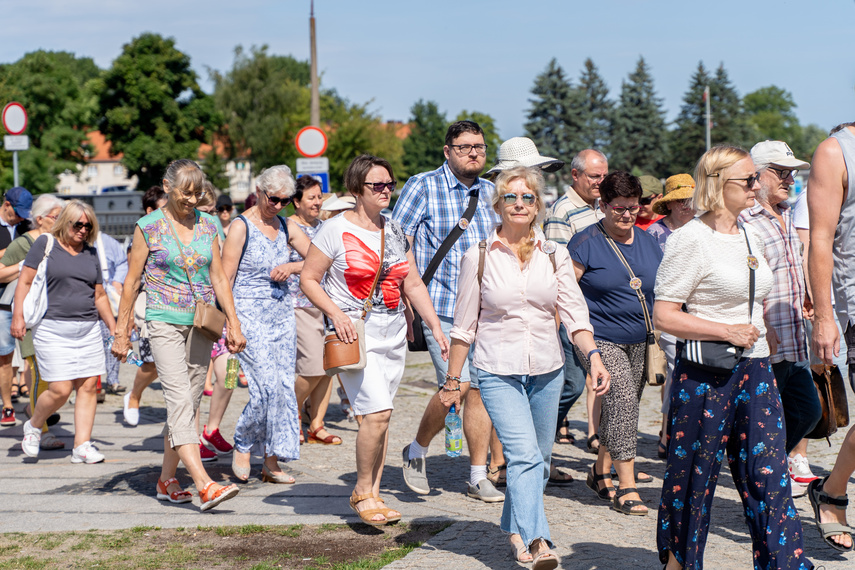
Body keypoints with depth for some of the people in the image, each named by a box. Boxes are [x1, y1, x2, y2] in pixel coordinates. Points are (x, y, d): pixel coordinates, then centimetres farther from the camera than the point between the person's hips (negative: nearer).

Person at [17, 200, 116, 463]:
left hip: (88, 329, 5)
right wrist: (18, 316, -10)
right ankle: (33, 426, 18)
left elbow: (100, 295, 21)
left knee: (88, 386, -2)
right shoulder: (45, 244, 2)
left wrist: (114, 327, 18)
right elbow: (25, 281, -1)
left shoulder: (90, 253, 15)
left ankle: (82, 446, 4)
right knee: (60, 389, -10)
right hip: (52, 329, -5)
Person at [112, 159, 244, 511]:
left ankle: (166, 480, 19)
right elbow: (131, 283, 2)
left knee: (188, 404, 7)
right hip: (165, 322, -5)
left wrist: (233, 323, 6)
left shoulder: (207, 225, 8)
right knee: (180, 400, -16)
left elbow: (219, 277, 12)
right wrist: (122, 333, 1)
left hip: (202, 324, 5)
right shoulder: (148, 227, -3)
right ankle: (204, 485, -27)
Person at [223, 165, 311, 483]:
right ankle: (242, 446, 8)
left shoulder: (287, 227, 10)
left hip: (283, 314, 6)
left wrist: (293, 267, -9)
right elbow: (225, 279, -8)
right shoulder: (241, 227, -7)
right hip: (250, 314, -6)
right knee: (267, 387, -16)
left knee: (285, 387, 2)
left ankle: (272, 463, 8)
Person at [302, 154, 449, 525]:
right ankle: (362, 493, -1)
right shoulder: (336, 230, -6)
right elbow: (308, 279, -3)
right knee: (377, 411, -16)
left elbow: (413, 284, 15)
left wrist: (436, 327, 7)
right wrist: (336, 313, -16)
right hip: (355, 332, -6)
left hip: (393, 333, 6)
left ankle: (373, 495, 15)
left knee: (379, 416, 6)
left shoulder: (395, 231, 11)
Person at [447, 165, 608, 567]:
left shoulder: (554, 256, 5)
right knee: (524, 455, -19)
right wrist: (452, 380, 5)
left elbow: (575, 313, 1)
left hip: (547, 370, 4)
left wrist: (594, 355, -16)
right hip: (498, 372, -3)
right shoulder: (478, 257, -1)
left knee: (539, 459, 12)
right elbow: (464, 325, 4)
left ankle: (515, 529, 32)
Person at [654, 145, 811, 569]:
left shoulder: (751, 237, 11)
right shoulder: (691, 240, -12)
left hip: (755, 373, 6)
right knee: (694, 476, 6)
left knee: (770, 476, -1)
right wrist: (727, 332, -18)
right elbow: (663, 315, -15)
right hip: (705, 378, -6)